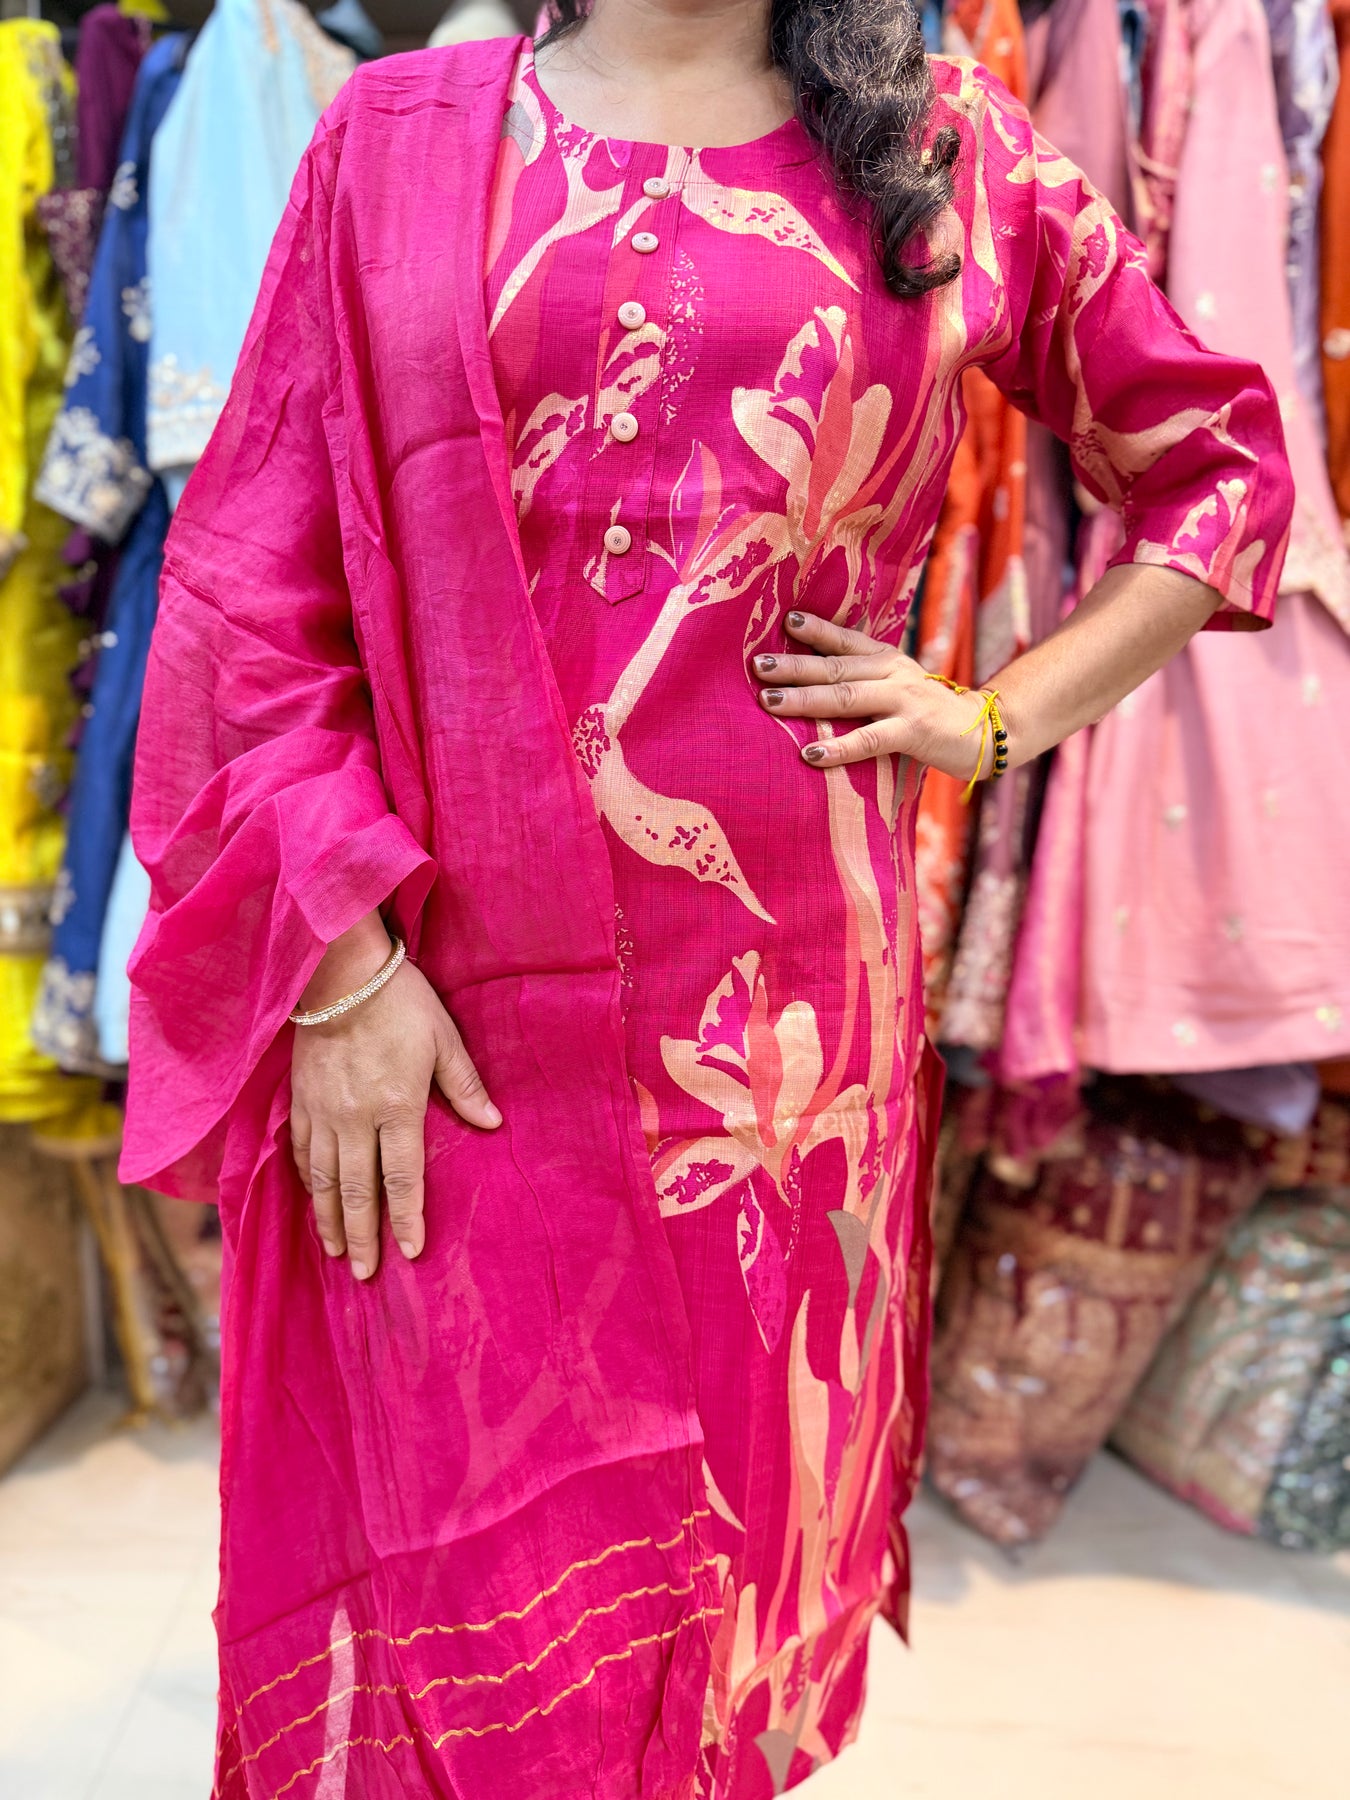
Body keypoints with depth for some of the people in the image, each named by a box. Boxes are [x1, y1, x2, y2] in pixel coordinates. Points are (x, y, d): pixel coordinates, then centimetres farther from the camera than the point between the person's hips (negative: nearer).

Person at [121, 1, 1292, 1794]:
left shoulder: (946, 149, 8)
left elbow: (1220, 462, 15)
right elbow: (256, 584, 1)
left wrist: (997, 720, 3)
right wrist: (338, 968, -7)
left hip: (780, 1005, 1)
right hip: (454, 1006, 0)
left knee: (750, 1497, 17)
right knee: (469, 1582, 8)